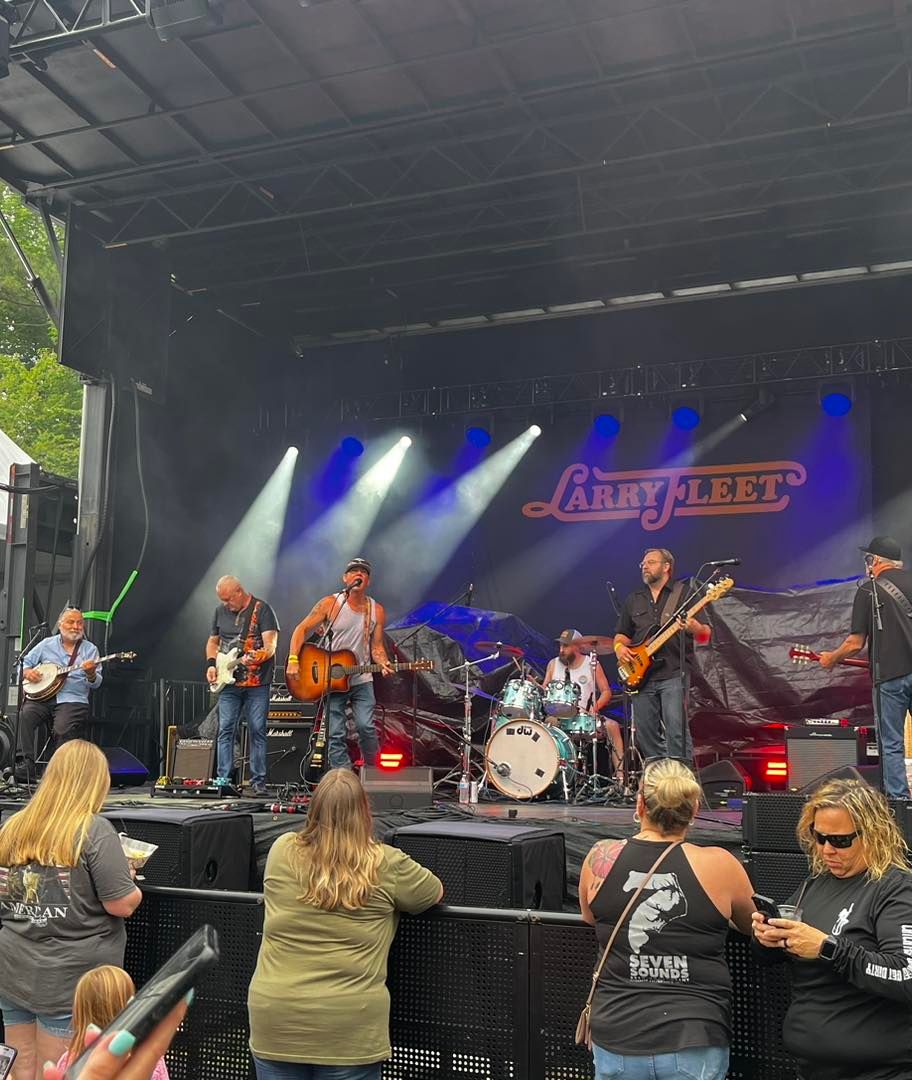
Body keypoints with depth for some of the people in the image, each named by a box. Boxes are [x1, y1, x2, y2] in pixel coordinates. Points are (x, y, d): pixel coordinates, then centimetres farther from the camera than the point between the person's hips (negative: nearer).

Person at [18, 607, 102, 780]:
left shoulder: (90, 649, 9)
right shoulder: (47, 644, 15)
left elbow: (96, 683, 2)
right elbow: (25, 662, 18)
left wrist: (91, 674, -21)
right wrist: (27, 672, -5)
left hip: (73, 701, -2)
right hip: (41, 696, 2)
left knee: (62, 730, -29)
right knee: (25, 715, -27)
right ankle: (27, 766, -22)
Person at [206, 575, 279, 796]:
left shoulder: (262, 610, -6)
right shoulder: (220, 611, 11)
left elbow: (271, 644, -13)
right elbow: (213, 641, 21)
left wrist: (259, 657, -33)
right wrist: (211, 664, 4)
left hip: (257, 683, -4)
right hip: (228, 683, 4)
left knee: (257, 731, -1)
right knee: (226, 729, -1)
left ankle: (258, 782, 4)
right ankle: (224, 780, 3)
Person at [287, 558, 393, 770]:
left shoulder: (376, 611, 4)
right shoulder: (330, 604, -5)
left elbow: (377, 647, 8)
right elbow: (302, 629, -4)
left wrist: (383, 664, -14)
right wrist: (293, 660, -16)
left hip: (362, 680, 1)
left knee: (366, 727, -12)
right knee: (335, 734, 0)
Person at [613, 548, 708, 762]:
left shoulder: (685, 594, 4)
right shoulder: (634, 600, 18)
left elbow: (706, 635, 1)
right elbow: (622, 634, 24)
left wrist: (695, 628, -22)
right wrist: (619, 647, 1)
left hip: (673, 674, -5)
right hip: (640, 675, 5)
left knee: (676, 730, -15)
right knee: (645, 734, 5)